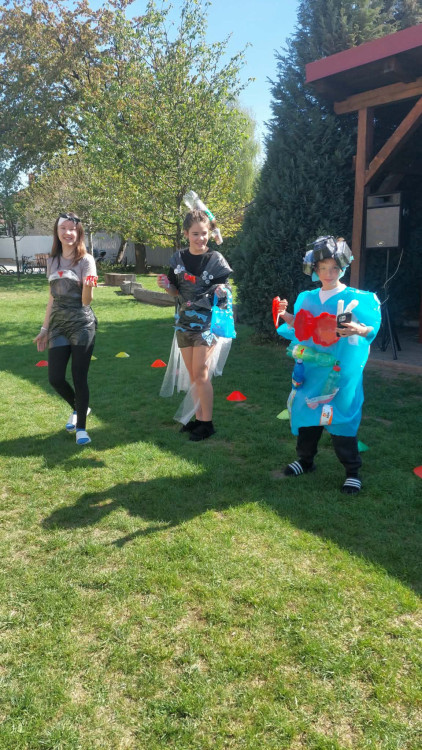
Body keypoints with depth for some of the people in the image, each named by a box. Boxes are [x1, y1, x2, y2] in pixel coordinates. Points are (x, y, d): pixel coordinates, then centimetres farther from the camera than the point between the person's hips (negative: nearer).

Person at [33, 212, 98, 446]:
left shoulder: (86, 260, -6)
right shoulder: (53, 261, 9)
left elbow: (86, 301, -14)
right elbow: (52, 297, 16)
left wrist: (88, 286, -35)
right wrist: (44, 328, 17)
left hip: (82, 326, -5)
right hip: (58, 326, 5)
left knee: (79, 378, -3)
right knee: (55, 379, 3)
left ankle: (81, 427, 14)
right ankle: (78, 409, 32)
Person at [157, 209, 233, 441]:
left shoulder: (216, 259, -7)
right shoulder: (178, 259, 3)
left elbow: (224, 292, -2)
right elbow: (176, 292, 12)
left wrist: (221, 292, -24)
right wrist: (167, 286, -8)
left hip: (208, 323, -5)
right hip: (184, 323, 5)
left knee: (201, 374, -6)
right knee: (192, 375, 10)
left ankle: (207, 423, 6)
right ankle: (198, 417, 22)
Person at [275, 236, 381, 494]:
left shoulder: (355, 298, -7)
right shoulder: (308, 298, 9)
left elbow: (373, 328, -8)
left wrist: (359, 330, -29)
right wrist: (286, 316, 1)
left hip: (340, 371, -5)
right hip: (310, 367, 5)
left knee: (341, 417, -2)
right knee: (306, 411, 14)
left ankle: (353, 470, 14)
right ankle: (305, 460, 33)